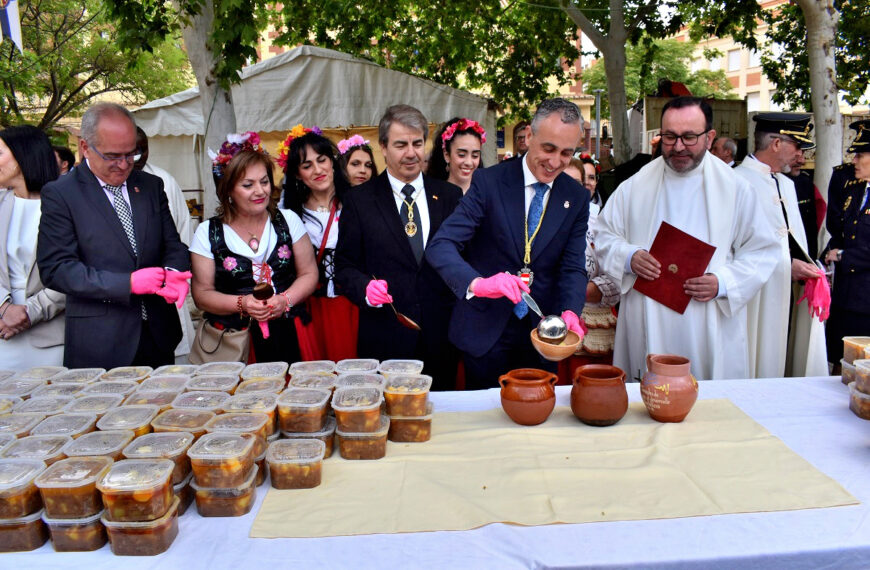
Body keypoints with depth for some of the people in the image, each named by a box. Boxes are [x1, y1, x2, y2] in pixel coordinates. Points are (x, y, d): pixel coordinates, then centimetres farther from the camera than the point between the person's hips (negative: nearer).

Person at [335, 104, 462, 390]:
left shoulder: (450, 196, 7)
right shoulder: (359, 200, 2)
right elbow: (345, 266, 2)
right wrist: (365, 288, -18)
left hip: (440, 338, 2)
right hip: (385, 340, -1)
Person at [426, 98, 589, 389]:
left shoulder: (577, 197, 1)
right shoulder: (488, 182, -11)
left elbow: (573, 267, -1)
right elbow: (441, 245, -18)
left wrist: (570, 312, -22)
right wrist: (477, 283, -37)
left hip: (542, 334, 3)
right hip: (485, 332, -2)